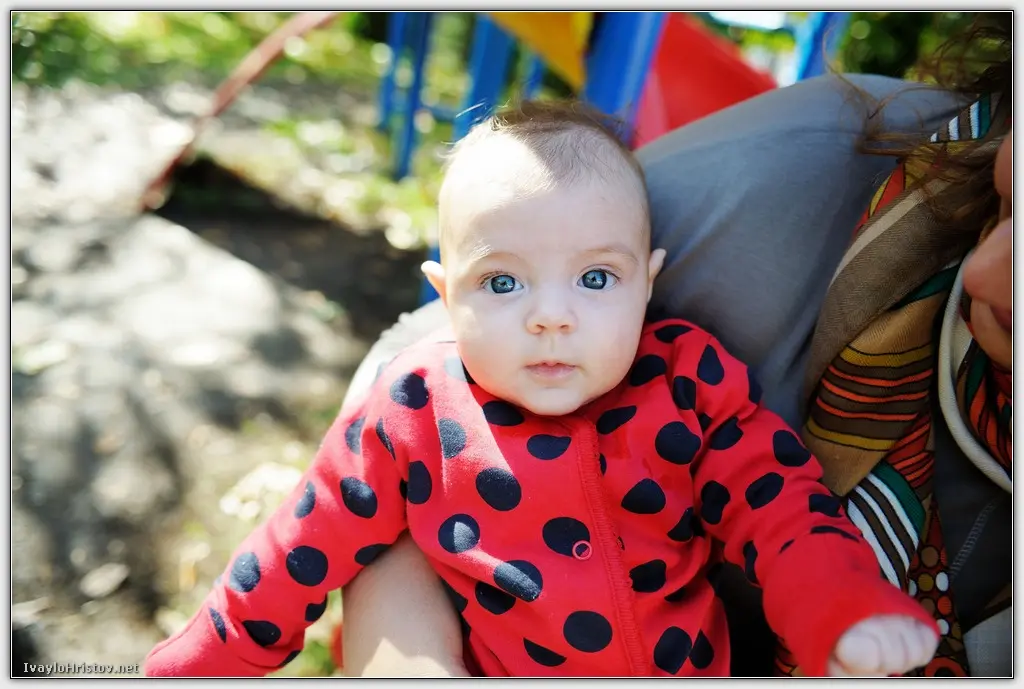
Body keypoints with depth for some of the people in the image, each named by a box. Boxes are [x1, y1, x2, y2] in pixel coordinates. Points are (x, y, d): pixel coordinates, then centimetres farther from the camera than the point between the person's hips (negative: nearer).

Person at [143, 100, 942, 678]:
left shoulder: (691, 381, -9)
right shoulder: (413, 416, -11)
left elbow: (778, 505, -5)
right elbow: (301, 554, -3)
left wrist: (848, 612, -23)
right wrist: (200, 662, 5)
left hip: (695, 660, 2)